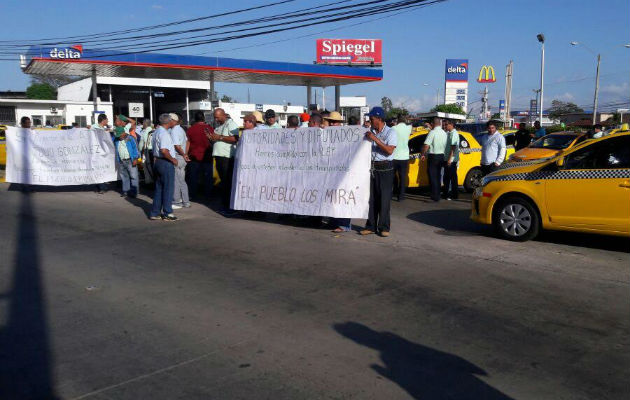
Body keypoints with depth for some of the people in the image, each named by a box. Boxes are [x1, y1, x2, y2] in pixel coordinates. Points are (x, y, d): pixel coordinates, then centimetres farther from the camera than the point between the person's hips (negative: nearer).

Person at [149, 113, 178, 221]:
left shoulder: (157, 131, 15)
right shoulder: (164, 133, -17)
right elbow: (164, 151, -27)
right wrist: (173, 159, -15)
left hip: (157, 162, 10)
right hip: (166, 163, -10)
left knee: (159, 188, 14)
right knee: (168, 188, -2)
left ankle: (155, 213, 18)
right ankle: (167, 213, 2)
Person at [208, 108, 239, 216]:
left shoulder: (231, 124, -6)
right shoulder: (219, 126, 21)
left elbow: (235, 139, -21)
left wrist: (219, 137, -18)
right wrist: (212, 138, 9)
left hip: (228, 157, -9)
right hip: (219, 157, 9)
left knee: (229, 183, -8)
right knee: (223, 182, 12)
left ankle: (231, 207, -5)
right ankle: (225, 205, 19)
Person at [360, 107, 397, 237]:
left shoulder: (390, 132, -3)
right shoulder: (371, 132, 12)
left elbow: (389, 150, -15)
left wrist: (375, 139, -17)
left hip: (385, 168, -5)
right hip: (372, 167, 5)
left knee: (384, 198, -2)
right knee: (371, 198, 6)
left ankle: (384, 227, 5)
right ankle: (371, 226, 13)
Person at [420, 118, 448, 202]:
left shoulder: (432, 132, -14)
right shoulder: (444, 133, 8)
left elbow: (426, 145, -20)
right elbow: (445, 145, 8)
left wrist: (423, 154, -10)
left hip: (433, 156, -7)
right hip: (441, 156, 7)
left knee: (433, 177, -3)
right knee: (438, 176, 15)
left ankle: (435, 196, -5)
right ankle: (437, 194, 21)